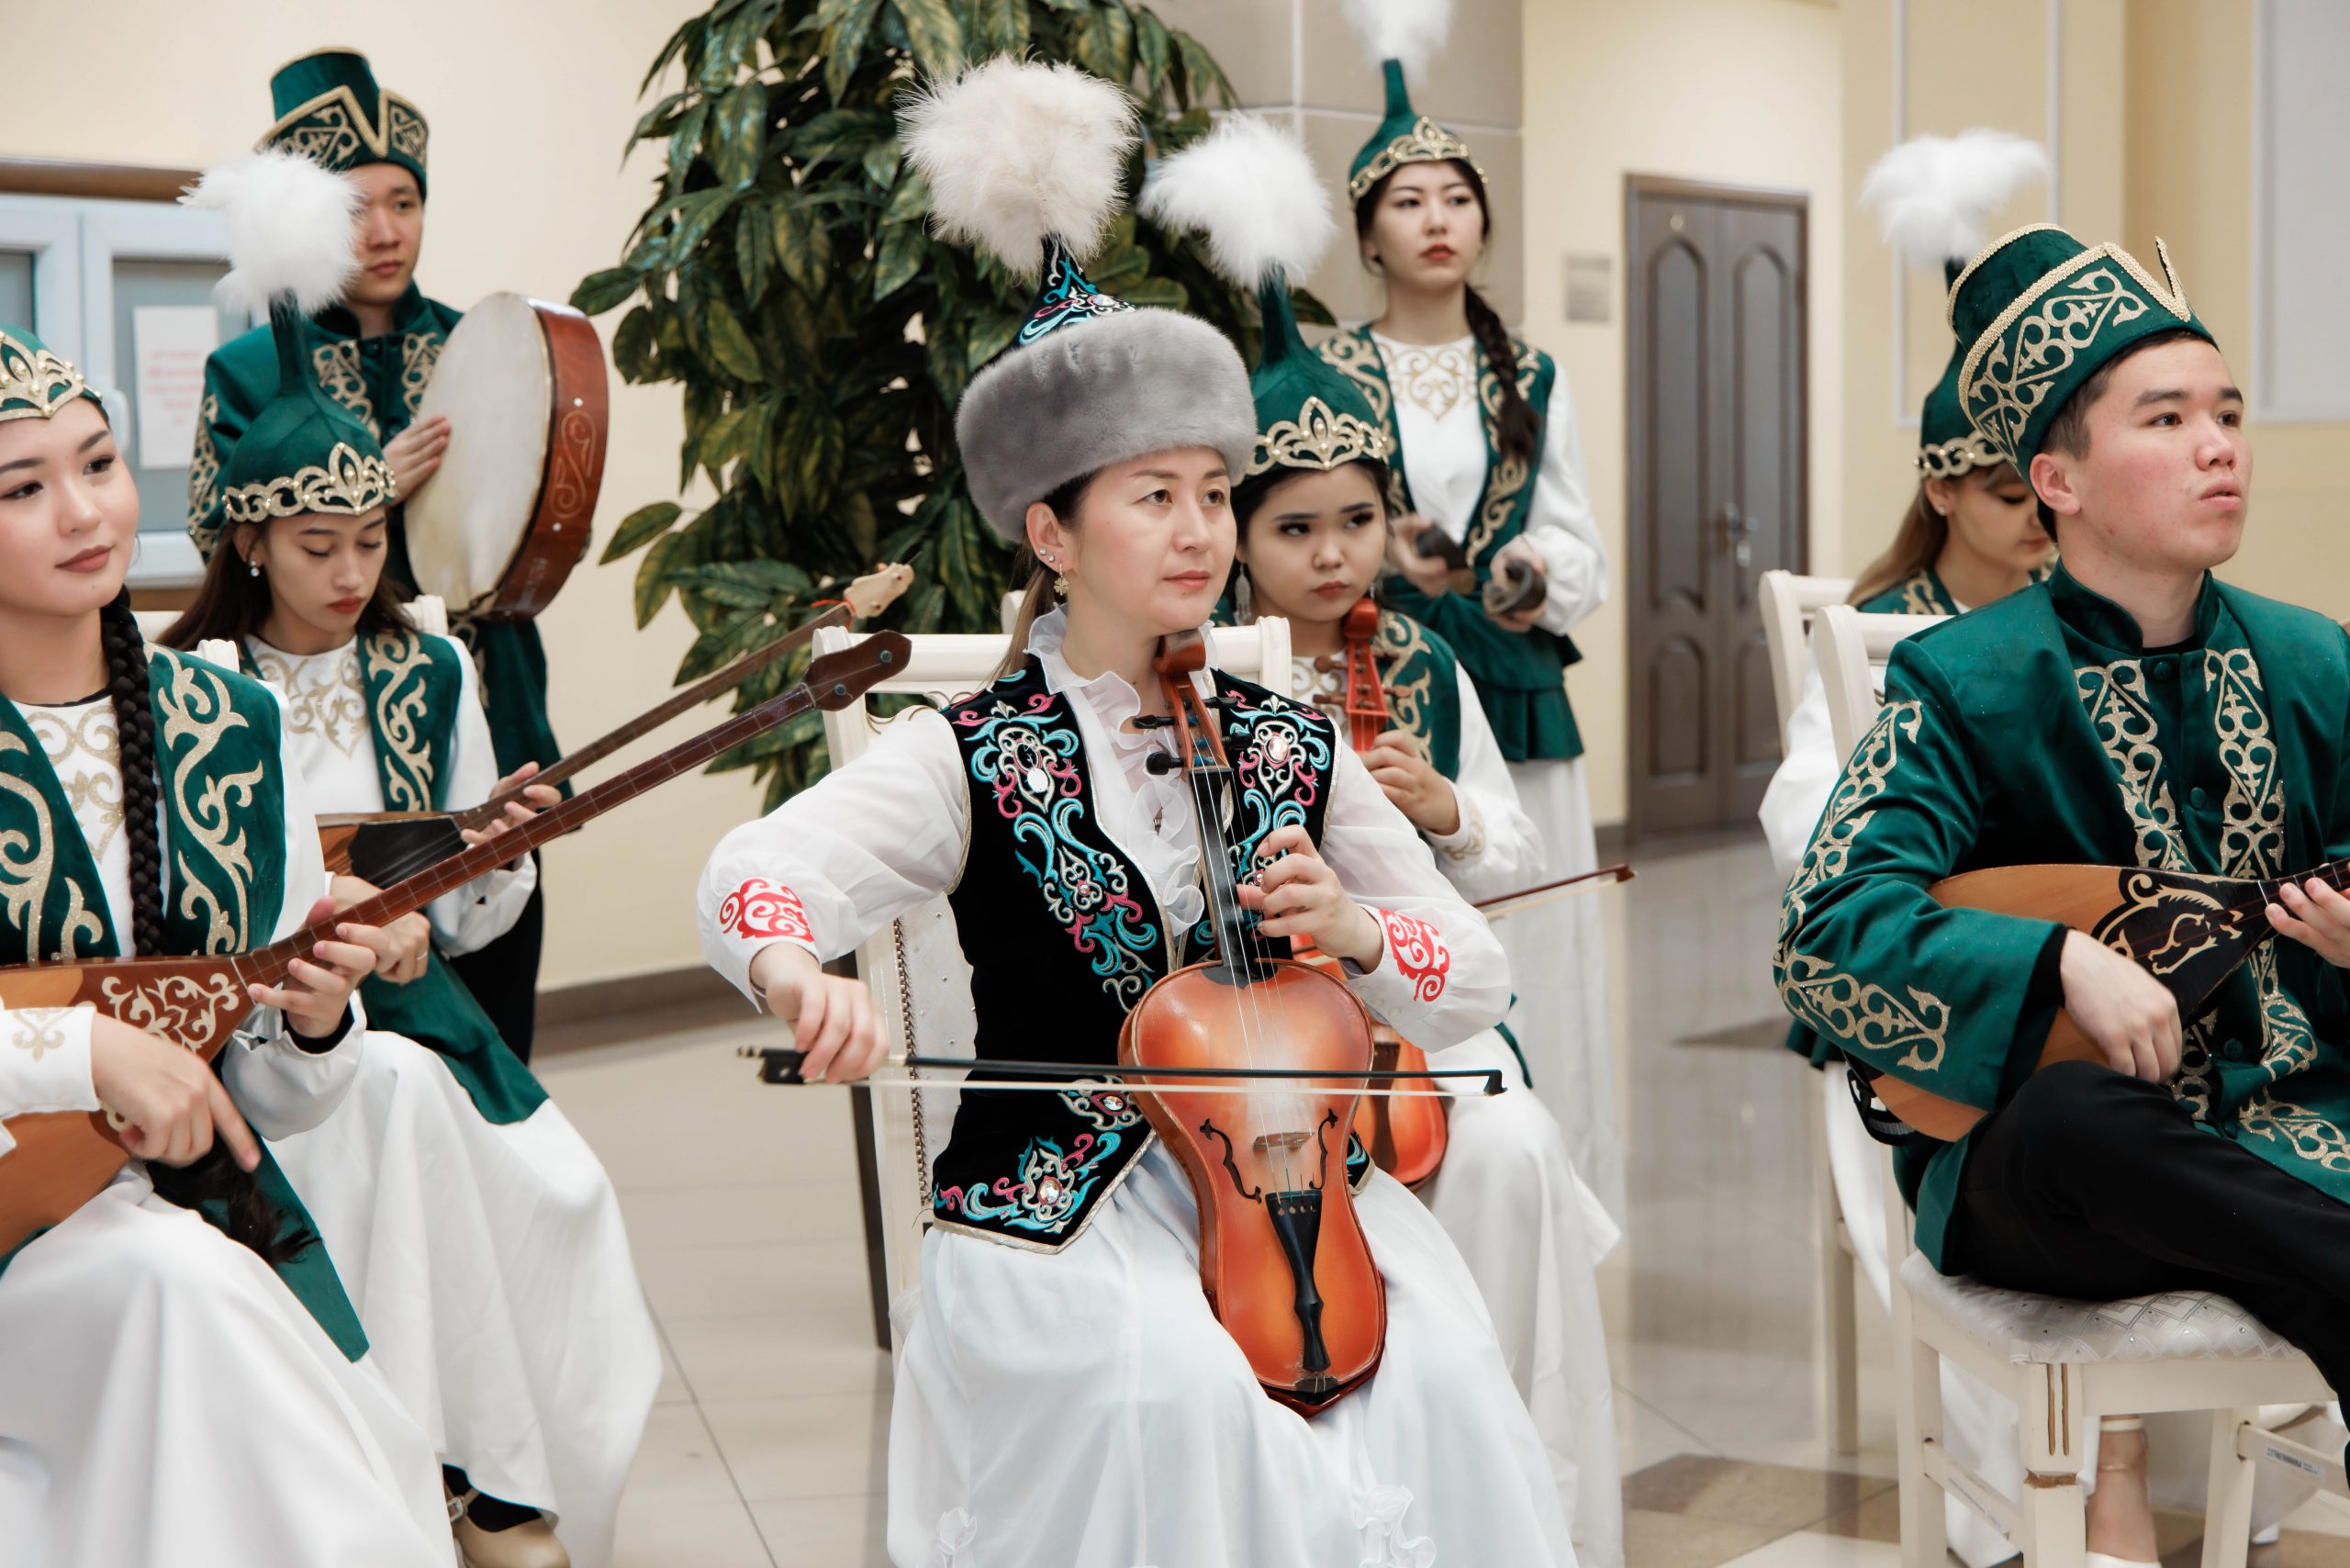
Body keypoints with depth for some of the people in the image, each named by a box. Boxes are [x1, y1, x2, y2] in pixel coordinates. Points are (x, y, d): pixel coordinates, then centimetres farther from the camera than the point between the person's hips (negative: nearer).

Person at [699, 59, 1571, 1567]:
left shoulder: (1293, 747, 8)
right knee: (1179, 1393, -31)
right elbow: (761, 873, -20)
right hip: (1062, 1194, -3)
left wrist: (1352, 926, -10)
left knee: (1438, 1375, -22)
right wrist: (797, 969, -43)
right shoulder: (972, 759, -3)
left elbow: (1474, 982, 11)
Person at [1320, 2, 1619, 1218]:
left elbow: (1580, 550, 10)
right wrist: (1378, 556, -15)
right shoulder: (1325, 376, 5)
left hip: (1513, 702, 3)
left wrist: (1540, 573, -12)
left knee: (1522, 974, -1)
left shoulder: (1533, 381, 13)